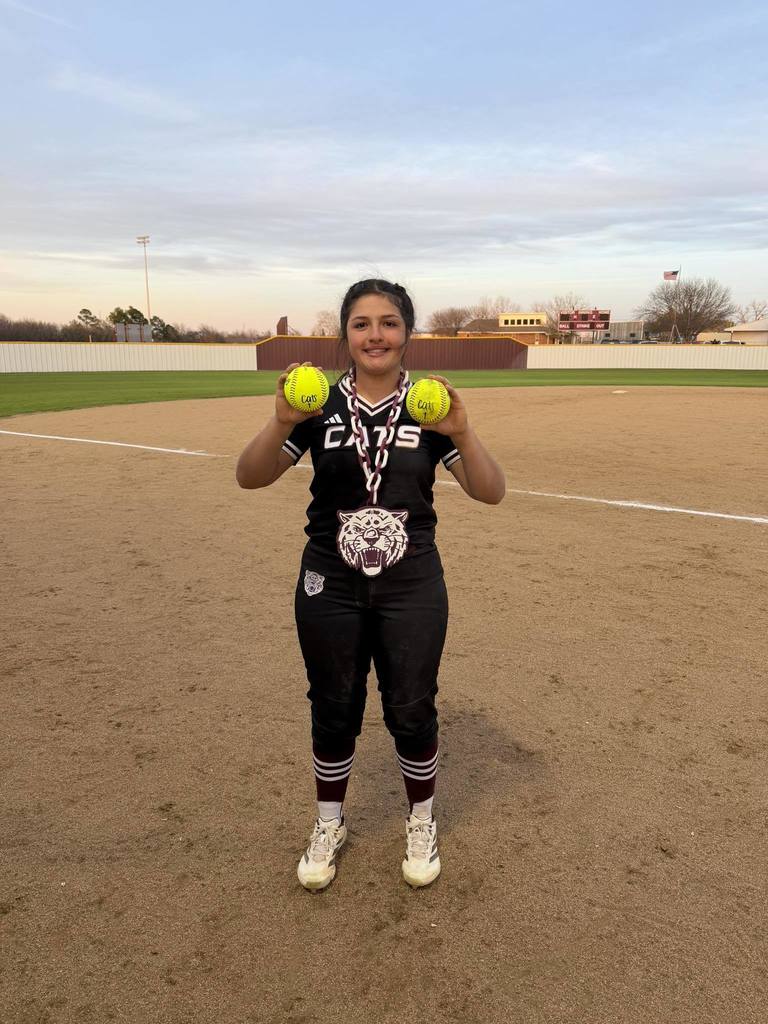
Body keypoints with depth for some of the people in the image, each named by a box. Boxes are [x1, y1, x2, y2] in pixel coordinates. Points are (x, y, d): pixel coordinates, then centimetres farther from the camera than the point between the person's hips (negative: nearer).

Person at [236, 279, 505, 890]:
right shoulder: (321, 406, -2)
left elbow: (491, 492, -10)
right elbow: (250, 477, -10)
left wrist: (461, 431, -28)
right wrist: (282, 423, -29)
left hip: (412, 586, 0)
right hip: (330, 586, 1)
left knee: (411, 710, 8)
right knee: (334, 709, 13)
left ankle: (422, 824, 35)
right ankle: (329, 825, 37)